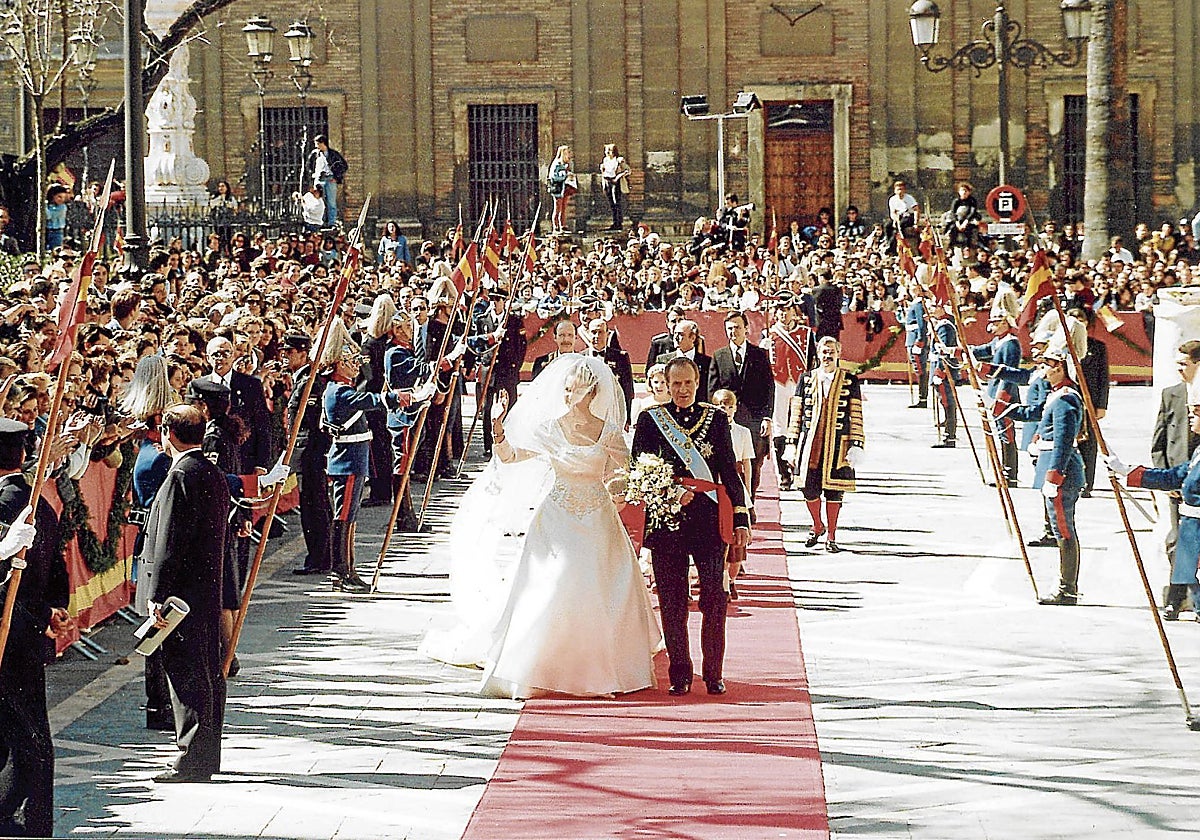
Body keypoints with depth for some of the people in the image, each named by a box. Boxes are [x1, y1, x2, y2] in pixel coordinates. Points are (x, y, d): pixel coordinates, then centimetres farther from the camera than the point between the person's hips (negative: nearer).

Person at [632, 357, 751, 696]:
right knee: (672, 601, 1)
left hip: (709, 518, 1)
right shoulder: (650, 420, 6)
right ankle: (680, 674, 10)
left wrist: (741, 519, 6)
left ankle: (713, 673, 7)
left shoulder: (716, 418, 10)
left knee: (714, 598, -4)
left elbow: (730, 471, 11)